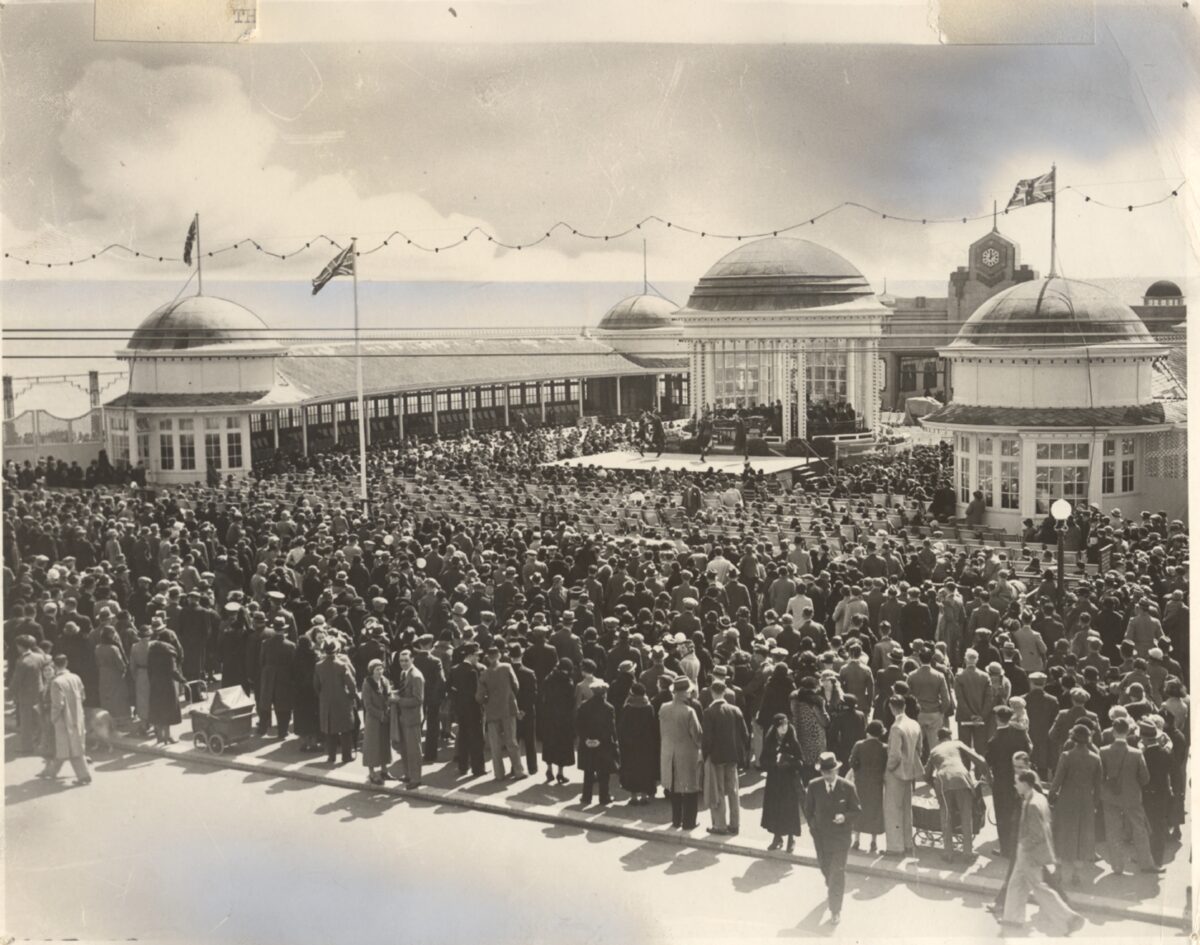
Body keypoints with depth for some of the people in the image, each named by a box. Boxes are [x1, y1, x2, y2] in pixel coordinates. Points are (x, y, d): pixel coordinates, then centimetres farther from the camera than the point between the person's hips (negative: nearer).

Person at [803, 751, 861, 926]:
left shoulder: (848, 787, -14)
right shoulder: (814, 786, -9)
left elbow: (856, 810, -6)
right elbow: (808, 809, 5)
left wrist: (845, 817, -24)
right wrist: (814, 826, 2)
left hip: (841, 836, -3)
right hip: (821, 835, 3)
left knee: (837, 872, -3)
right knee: (825, 867, 23)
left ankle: (835, 910, 6)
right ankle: (830, 885, 56)